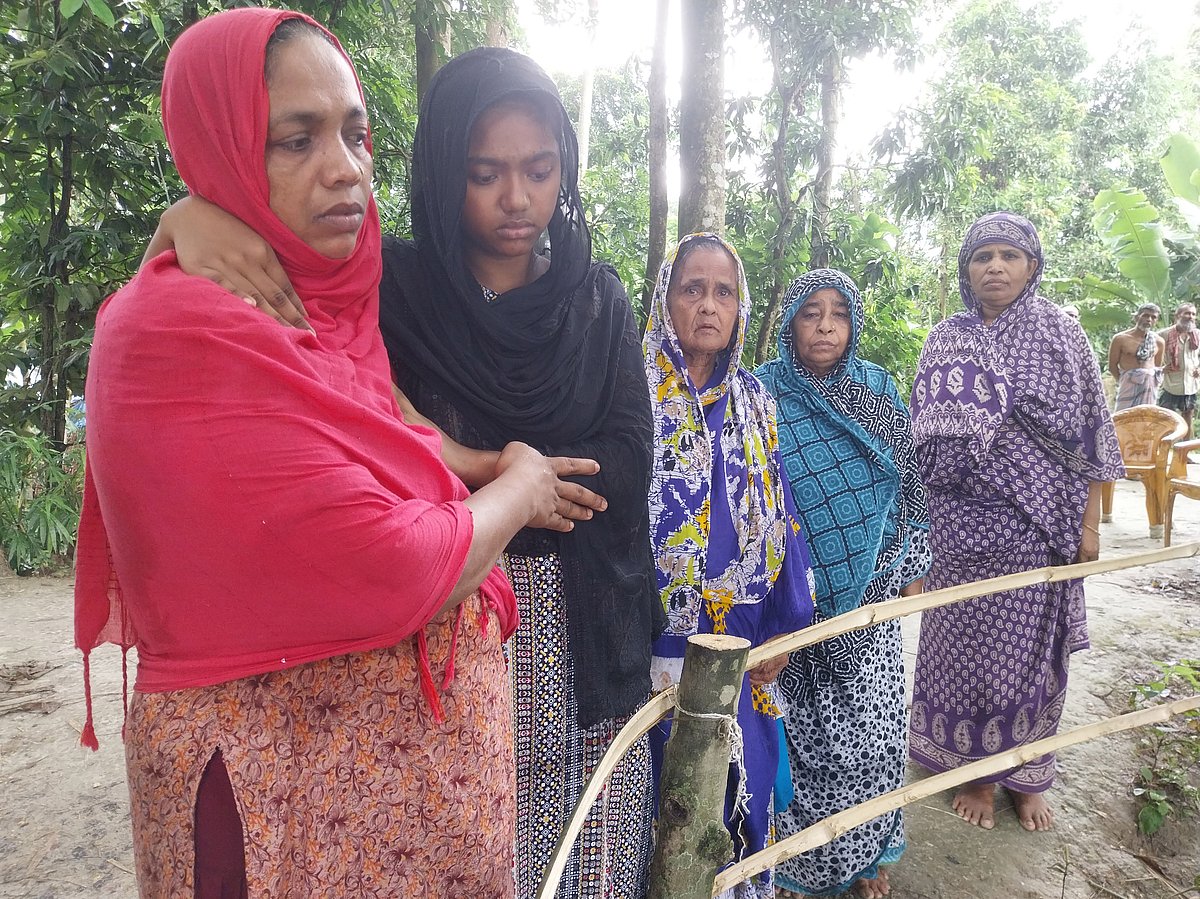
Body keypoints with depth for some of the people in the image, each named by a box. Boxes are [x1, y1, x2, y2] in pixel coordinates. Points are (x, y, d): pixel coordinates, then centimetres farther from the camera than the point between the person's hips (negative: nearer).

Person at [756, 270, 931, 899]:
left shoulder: (879, 389, 4)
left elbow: (906, 482, 10)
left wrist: (912, 567, 10)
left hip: (869, 589, 3)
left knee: (874, 725, 6)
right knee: (801, 728, 5)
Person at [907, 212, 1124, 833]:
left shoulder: (1062, 336, 2)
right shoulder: (945, 342, 4)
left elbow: (1089, 433, 2)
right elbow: (925, 441, 5)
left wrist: (1089, 523, -2)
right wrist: (918, 522, 2)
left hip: (1041, 525, 0)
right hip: (965, 524, 0)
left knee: (1032, 646, 9)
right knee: (968, 645, 6)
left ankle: (1025, 774, 28)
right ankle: (975, 770, 25)